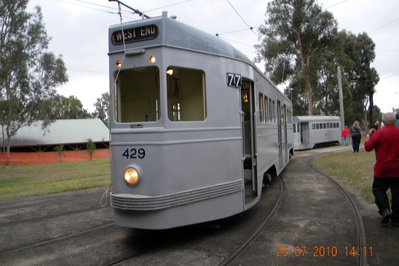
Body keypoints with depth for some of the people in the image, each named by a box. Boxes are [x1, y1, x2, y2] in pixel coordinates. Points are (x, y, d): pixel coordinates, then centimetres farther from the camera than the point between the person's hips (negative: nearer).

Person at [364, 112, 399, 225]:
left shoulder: (379, 133, -14)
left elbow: (367, 147, -7)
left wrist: (369, 135, 6)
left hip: (382, 169, -3)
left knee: (378, 189, 12)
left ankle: (385, 210, -9)